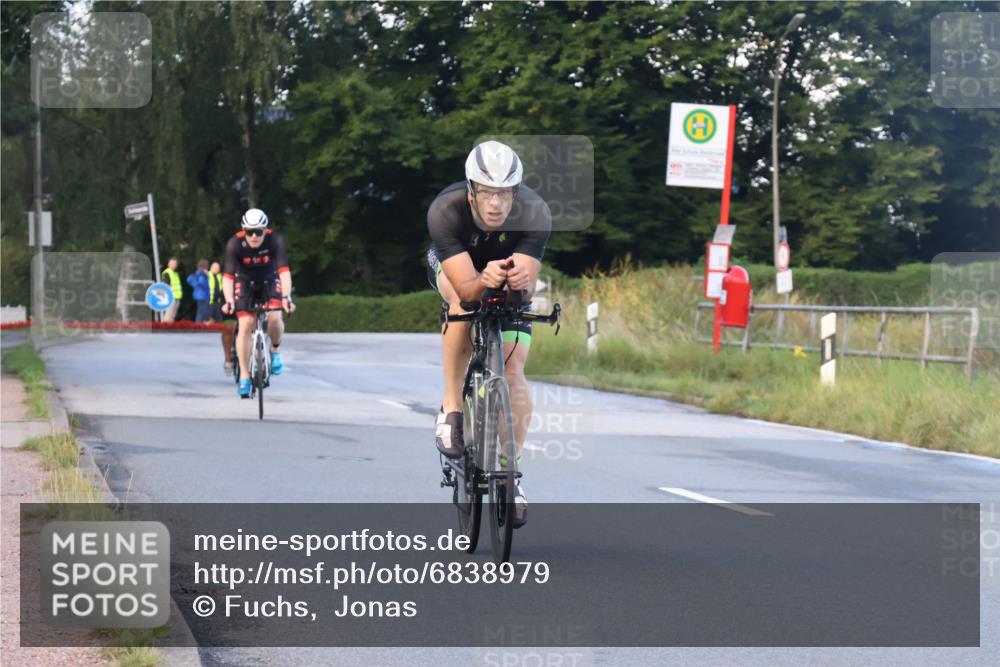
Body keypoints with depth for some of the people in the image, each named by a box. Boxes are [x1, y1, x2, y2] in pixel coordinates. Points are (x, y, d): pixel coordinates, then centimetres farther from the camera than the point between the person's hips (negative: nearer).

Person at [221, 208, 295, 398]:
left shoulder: (275, 241, -29)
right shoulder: (235, 243, -28)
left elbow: (284, 270, -36)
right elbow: (228, 275, -34)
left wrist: (286, 297, -50)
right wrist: (229, 301, -49)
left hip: (269, 281, 0)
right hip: (245, 283, 0)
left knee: (274, 318, -24)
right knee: (245, 325, -14)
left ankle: (275, 350, 8)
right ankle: (244, 377, -6)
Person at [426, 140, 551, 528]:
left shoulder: (534, 213, -34)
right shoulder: (445, 210, -37)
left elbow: (528, 286, -39)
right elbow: (464, 287, -42)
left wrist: (519, 279, -62)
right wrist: (485, 280, -63)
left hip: (509, 278, 1)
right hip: (453, 267, -1)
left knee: (513, 372, -13)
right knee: (463, 304, -36)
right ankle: (451, 410, -23)